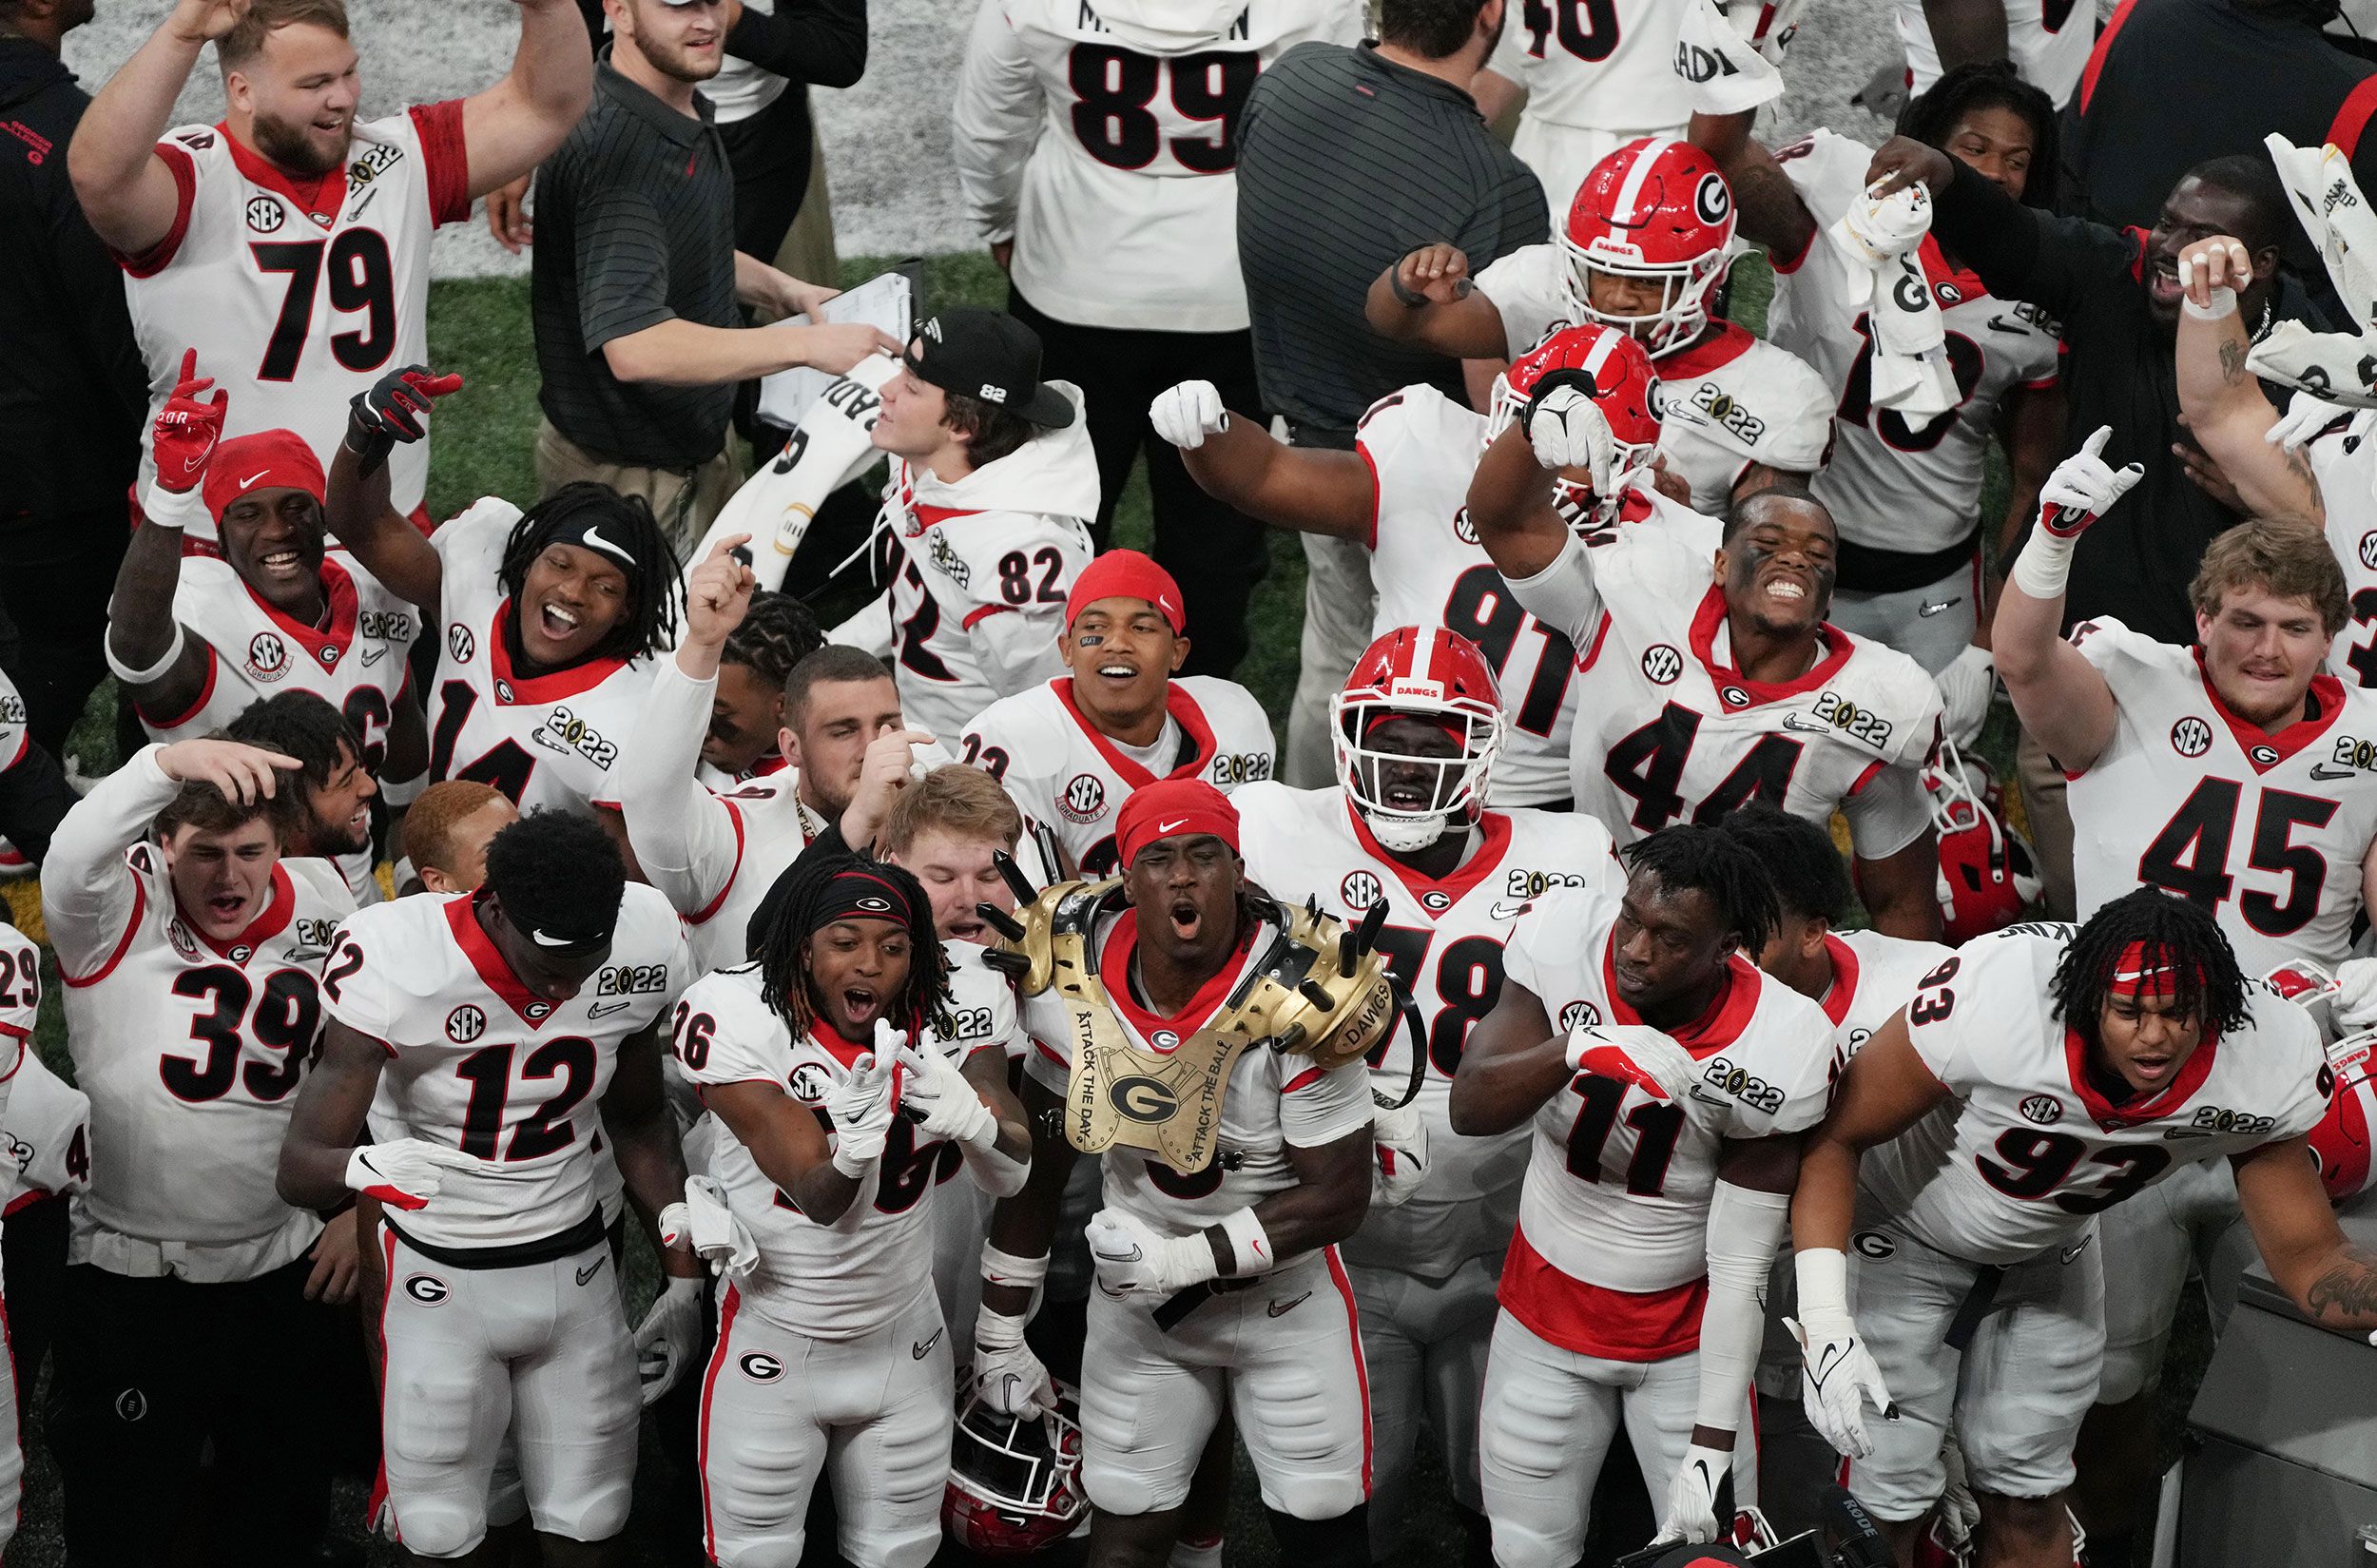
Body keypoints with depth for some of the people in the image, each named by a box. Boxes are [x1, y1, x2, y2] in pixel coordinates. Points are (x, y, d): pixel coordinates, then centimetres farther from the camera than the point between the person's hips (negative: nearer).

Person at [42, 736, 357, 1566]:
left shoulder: (323, 913, -3)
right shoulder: (117, 914, -14)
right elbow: (74, 859, -38)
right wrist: (167, 764, -54)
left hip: (287, 1271, 3)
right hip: (130, 1276, -3)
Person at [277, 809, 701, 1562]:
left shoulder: (639, 949, -12)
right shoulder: (396, 962, -25)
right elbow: (299, 1165, -26)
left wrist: (683, 1281, 9)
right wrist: (365, 1168, -49)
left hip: (575, 1267, 3)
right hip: (439, 1274, -3)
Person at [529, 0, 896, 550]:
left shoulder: (686, 111, 1)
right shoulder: (611, 149, -31)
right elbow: (634, 348, -39)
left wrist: (776, 288, 4)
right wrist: (808, 346, -37)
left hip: (700, 443, 9)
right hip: (627, 475, -9)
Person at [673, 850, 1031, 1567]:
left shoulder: (949, 1010, -9)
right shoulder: (741, 1016, -21)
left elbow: (1011, 1176, -18)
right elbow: (821, 1201, -26)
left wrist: (976, 1118, -41)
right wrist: (853, 1149, -49)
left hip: (906, 1340, 3)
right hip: (774, 1345, -3)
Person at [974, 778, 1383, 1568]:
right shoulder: (1074, 989, -12)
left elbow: (1339, 1197, -17)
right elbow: (1036, 1170, 1)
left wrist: (1185, 1259, -22)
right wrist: (999, 1333, 6)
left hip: (1286, 1293, -3)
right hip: (1138, 1301, 3)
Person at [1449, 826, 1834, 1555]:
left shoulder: (1777, 1051, -24)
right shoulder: (1564, 939, -19)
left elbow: (1740, 1270, -19)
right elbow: (1468, 1109, -23)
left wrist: (1712, 1447, -21)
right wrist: (1577, 1049, -42)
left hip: (1686, 1334, -2)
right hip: (1544, 1318, 2)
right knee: (1529, 1553, 9)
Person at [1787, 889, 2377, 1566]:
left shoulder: (2267, 1063, -27)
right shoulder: (1995, 1002, -40)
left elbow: (2308, 1257, -16)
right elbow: (1834, 1137, -27)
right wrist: (1825, 1325, -36)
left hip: (2049, 1251, 4)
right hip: (1909, 1238, -3)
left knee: (2028, 1508, 10)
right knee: (1886, 1506, -4)